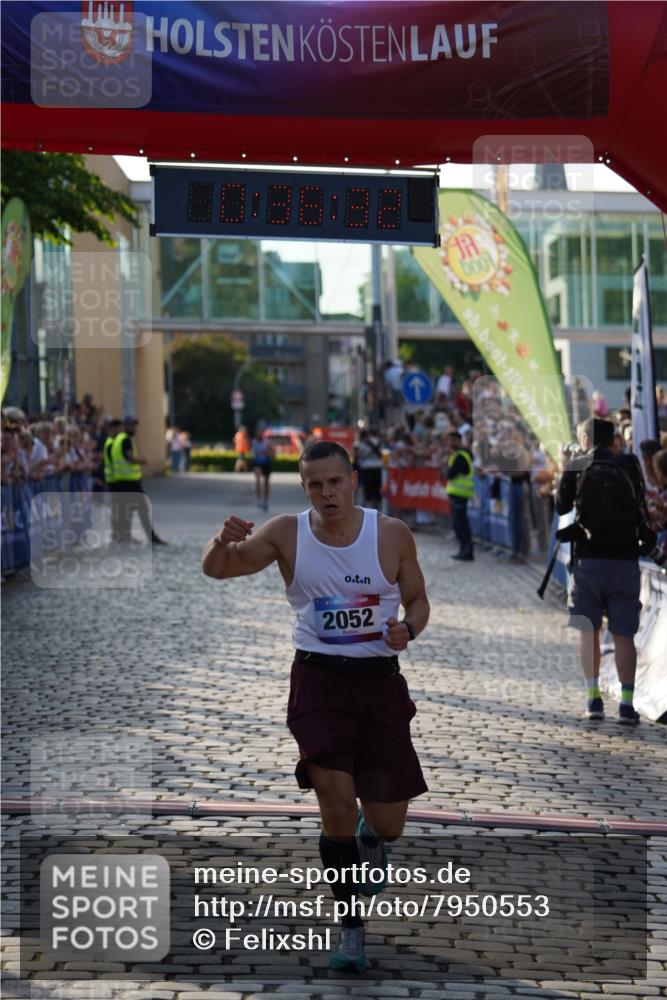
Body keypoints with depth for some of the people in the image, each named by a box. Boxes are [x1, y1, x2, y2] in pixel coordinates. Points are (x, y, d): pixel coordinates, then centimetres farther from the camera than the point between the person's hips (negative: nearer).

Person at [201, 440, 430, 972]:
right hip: (319, 678, -1)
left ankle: (369, 837, 45)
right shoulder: (287, 534, -4)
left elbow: (417, 599, 8)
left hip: (380, 681, 1)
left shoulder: (392, 534, -4)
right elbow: (217, 568, -7)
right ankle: (351, 928, 0)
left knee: (388, 824, 4)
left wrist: (408, 629, -15)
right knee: (336, 799, -17)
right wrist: (225, 540, -30)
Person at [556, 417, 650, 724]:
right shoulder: (629, 465, 2)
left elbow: (561, 506, 8)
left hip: (588, 558, -1)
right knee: (623, 635, 3)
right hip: (626, 558, 1)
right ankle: (627, 702, -3)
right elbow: (644, 511, 6)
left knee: (589, 631, 8)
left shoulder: (576, 466, -1)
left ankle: (593, 698, 2)